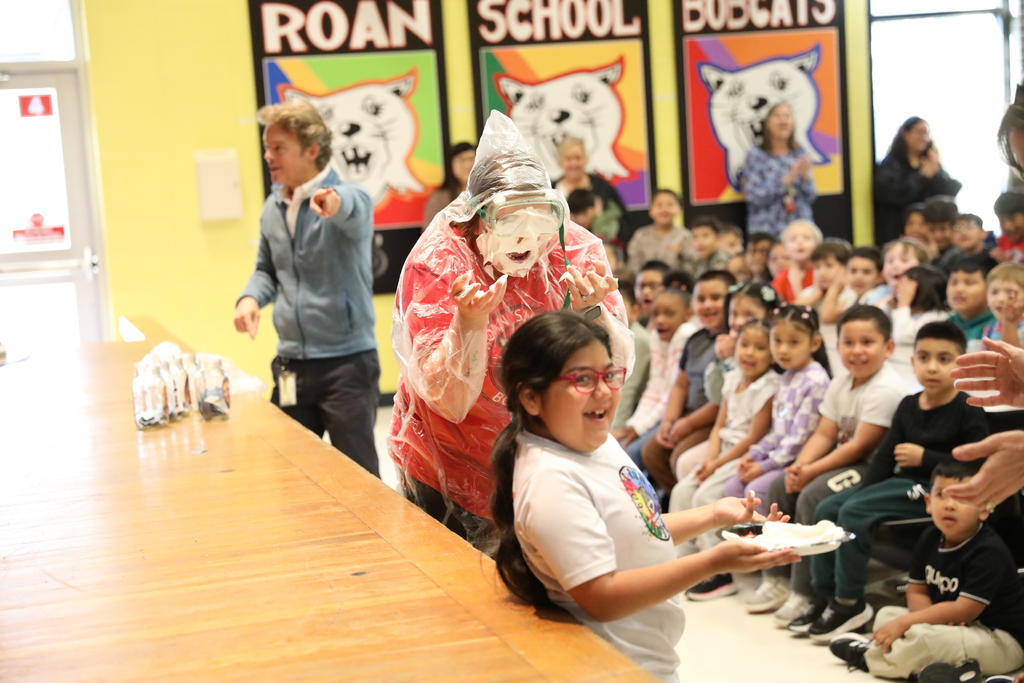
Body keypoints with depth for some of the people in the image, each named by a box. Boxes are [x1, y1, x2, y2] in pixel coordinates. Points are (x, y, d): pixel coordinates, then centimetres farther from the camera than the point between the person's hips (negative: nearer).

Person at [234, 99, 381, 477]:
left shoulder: (349, 199, -11)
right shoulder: (273, 207, 9)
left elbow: (352, 211, -36)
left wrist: (334, 203, -60)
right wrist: (250, 296, -1)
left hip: (347, 362, -6)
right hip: (290, 365, 6)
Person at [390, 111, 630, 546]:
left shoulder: (576, 250, -10)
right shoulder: (437, 264, -18)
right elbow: (451, 403, -22)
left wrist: (589, 310, -30)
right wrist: (470, 320, -38)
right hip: (452, 474, -2)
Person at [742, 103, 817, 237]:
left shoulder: (800, 154, 8)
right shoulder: (755, 154, -1)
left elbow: (811, 197, 8)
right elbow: (754, 197, -9)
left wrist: (805, 176, -10)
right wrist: (786, 179, -16)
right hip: (767, 230, -3)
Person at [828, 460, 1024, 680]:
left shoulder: (989, 552, -22)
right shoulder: (930, 539, 2)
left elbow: (965, 610, -25)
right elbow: (917, 592, 5)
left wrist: (905, 622, -22)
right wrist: (936, 619, -19)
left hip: (1004, 641, -9)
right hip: (958, 627, 9)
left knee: (924, 637, -31)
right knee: (886, 615, 5)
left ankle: (869, 658, -7)